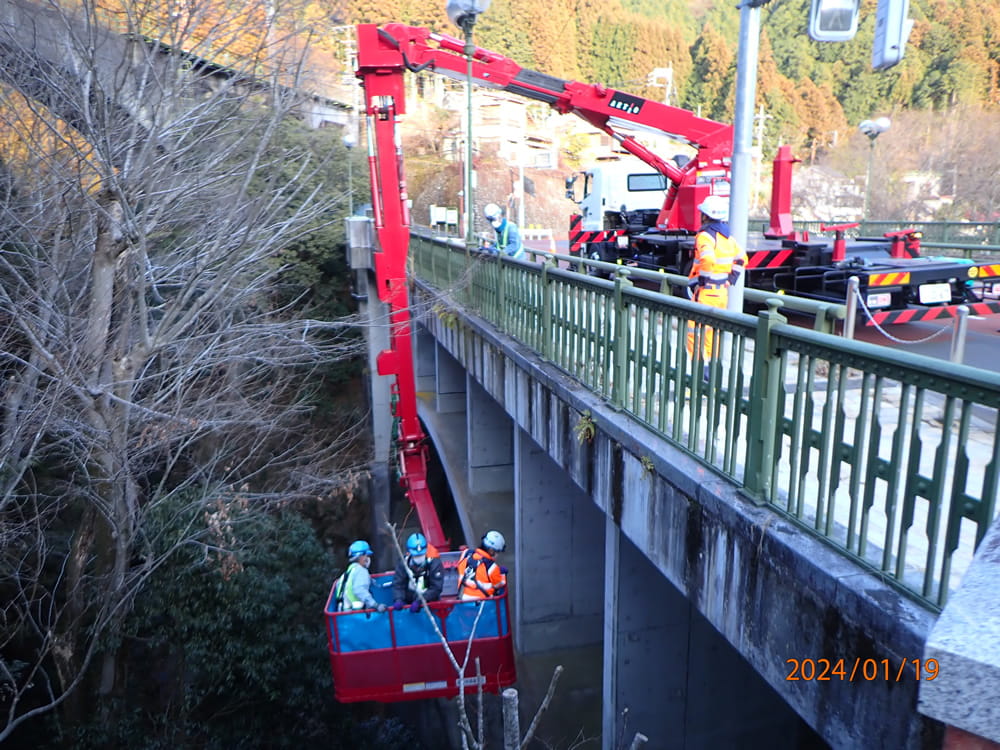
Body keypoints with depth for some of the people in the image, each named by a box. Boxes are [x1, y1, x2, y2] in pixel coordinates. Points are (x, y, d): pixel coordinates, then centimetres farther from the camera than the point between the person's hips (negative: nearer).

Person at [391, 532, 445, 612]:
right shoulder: (403, 563, -7)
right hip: (409, 602, 2)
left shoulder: (435, 563, -16)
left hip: (429, 602, -2)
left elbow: (436, 588, -20)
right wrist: (398, 599, -29)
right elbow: (398, 584, -10)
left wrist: (419, 601, -31)